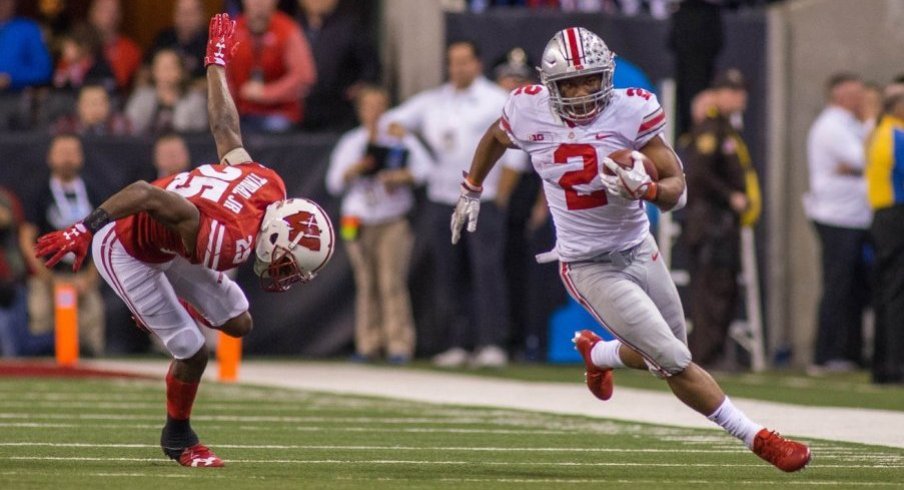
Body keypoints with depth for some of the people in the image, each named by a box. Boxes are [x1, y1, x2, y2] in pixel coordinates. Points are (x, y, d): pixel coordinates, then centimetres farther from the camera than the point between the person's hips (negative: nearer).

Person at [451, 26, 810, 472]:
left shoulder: (631, 112, -17)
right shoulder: (530, 113, -13)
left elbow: (676, 187, -15)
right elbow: (495, 138, 12)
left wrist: (647, 190, -38)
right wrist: (471, 190, 25)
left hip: (639, 250, 2)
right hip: (590, 268, -2)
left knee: (660, 355, 18)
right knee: (675, 363, -8)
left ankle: (595, 354, 48)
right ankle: (755, 438, 4)